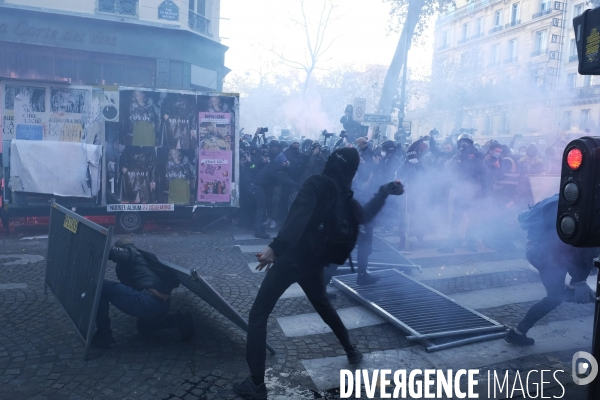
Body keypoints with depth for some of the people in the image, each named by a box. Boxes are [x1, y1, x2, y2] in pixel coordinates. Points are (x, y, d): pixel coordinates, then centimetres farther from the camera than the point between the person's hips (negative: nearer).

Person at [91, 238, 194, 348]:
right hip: (163, 304, 9)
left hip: (148, 302, -9)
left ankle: (104, 336, 1)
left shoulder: (128, 253, 10)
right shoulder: (142, 256, 32)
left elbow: (111, 251, -11)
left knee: (101, 286, -3)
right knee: (144, 328, 39)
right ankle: (180, 321, 15)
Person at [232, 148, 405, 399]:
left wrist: (276, 247, -38)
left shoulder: (317, 183, -12)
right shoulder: (345, 197, 6)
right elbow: (365, 215, 27)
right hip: (314, 261, 7)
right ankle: (351, 351, 45)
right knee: (323, 305, 33)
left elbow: (300, 216, -29)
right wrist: (385, 192, 36)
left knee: (258, 315, 0)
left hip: (291, 258, -7)